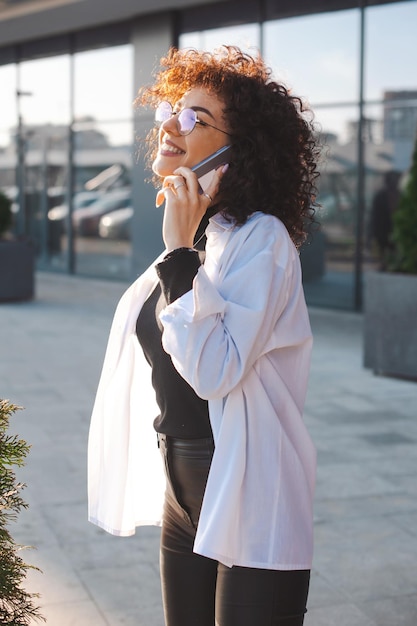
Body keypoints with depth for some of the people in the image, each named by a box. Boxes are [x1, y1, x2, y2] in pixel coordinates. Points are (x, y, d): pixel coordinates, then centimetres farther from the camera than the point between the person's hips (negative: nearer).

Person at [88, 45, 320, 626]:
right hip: (184, 495, 8)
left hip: (250, 508, -8)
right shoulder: (190, 237, 8)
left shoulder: (261, 239, -16)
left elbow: (214, 371, -26)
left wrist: (180, 252, -25)